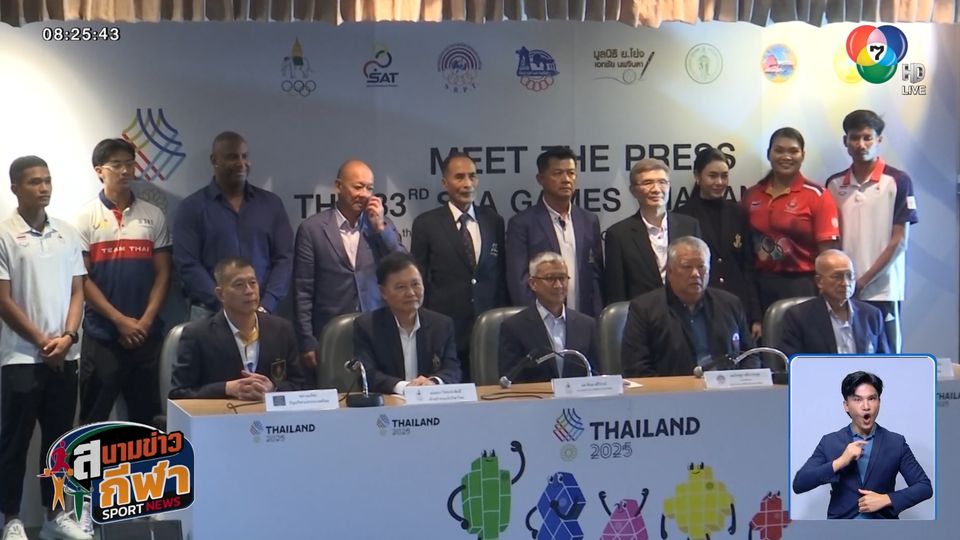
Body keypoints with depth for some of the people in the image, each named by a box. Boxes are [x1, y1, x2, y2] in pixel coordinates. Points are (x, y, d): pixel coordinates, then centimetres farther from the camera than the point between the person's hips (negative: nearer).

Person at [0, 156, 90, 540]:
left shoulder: (67, 233, 8)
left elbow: (76, 291, 9)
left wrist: (67, 336, -6)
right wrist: (42, 341, -10)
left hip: (65, 355, 5)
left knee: (58, 437, 10)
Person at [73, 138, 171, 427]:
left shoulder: (153, 215, 7)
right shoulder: (86, 217, 0)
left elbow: (162, 273, 6)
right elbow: (81, 278, -4)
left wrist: (145, 321, -7)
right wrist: (119, 320, -11)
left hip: (146, 334, 2)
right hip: (101, 333, -2)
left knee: (145, 414, 7)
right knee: (94, 416, 3)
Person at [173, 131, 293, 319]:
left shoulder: (271, 203, 10)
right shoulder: (192, 207, 3)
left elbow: (284, 258, 5)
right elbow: (187, 265, -5)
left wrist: (264, 307, -8)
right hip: (210, 314, -2)